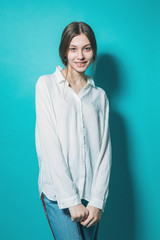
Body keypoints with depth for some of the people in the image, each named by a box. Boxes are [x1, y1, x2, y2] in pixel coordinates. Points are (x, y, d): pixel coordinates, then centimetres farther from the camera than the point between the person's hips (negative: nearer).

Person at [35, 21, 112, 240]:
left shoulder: (99, 95, 9)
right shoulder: (47, 84, -1)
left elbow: (105, 150, 4)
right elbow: (49, 145, -8)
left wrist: (97, 201, -7)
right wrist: (71, 200, -12)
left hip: (91, 192, 3)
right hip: (58, 193, -3)